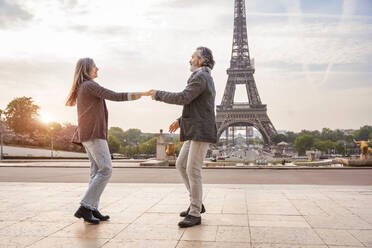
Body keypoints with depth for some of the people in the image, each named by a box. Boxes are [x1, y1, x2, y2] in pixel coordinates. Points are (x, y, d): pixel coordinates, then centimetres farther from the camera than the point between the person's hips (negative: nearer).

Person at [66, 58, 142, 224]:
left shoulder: (81, 88, 24)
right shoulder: (89, 85, -6)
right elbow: (112, 96, -13)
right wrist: (132, 95, -5)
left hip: (87, 134, 10)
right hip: (94, 133, -10)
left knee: (96, 171, 5)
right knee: (105, 169, -13)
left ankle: (92, 210, 2)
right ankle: (85, 207, -15)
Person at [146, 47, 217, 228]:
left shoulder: (200, 77, -11)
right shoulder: (205, 78, 22)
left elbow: (183, 98, -22)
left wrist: (158, 94, -10)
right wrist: (180, 121, 23)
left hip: (201, 132, -11)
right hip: (195, 132, 11)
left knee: (193, 170, -9)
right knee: (181, 165, 12)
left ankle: (195, 214, 0)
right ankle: (196, 203, 19)